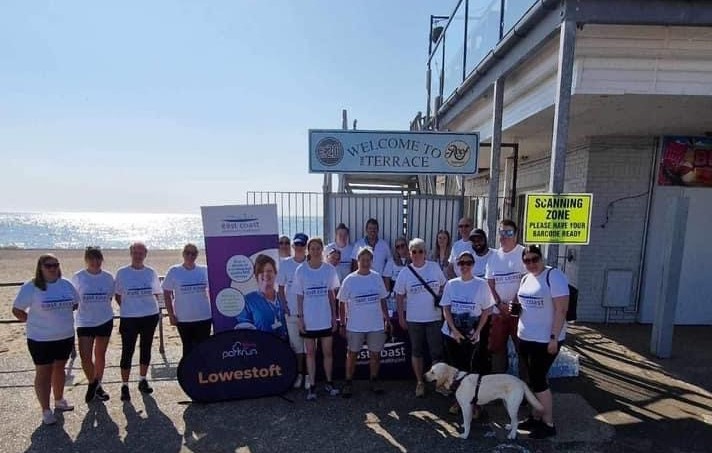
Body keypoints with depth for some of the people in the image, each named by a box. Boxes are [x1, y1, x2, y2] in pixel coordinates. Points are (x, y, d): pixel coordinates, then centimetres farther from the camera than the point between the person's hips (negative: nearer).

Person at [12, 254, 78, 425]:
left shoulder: (66, 284, 1)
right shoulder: (31, 287, -12)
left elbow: (75, 304, 14)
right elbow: (17, 310, -6)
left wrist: (61, 316, 6)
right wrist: (35, 320, -7)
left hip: (65, 336, 4)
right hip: (40, 339, -4)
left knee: (59, 369, 19)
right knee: (43, 373, 7)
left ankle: (59, 401, 36)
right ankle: (46, 411, 18)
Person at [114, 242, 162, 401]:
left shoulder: (151, 273, 2)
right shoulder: (122, 272, -3)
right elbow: (117, 295, 4)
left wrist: (149, 304, -2)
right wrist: (127, 308, -2)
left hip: (150, 316, 2)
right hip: (128, 318, -2)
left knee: (146, 348, 13)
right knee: (127, 351, 1)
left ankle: (143, 380, 28)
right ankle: (124, 385, 14)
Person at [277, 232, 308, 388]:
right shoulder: (285, 264, 1)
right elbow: (281, 289, 6)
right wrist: (284, 306, -3)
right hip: (291, 312, 2)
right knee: (296, 345, 12)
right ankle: (299, 374, 27)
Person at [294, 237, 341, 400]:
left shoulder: (329, 269, -2)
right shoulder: (301, 271, -5)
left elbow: (331, 294, 5)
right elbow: (299, 296, -1)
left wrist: (334, 316, 4)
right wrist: (300, 317, -5)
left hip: (326, 319, 1)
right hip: (308, 320, -1)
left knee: (327, 352, 10)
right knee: (310, 353, 9)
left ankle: (329, 383, 27)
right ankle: (311, 386, 20)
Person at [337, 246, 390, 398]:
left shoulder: (377, 278, -1)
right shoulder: (349, 280, -8)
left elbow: (382, 299, 8)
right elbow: (342, 303, -3)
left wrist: (386, 318, 6)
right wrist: (342, 324, -3)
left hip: (376, 325, 2)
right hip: (355, 326, -2)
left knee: (375, 353, 13)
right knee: (352, 354, 10)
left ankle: (374, 381, 31)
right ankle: (348, 382, 25)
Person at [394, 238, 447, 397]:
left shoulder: (434, 267, -3)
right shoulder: (405, 273, -5)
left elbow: (443, 286, 10)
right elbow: (399, 296, 0)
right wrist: (401, 317, 0)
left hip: (434, 317, 0)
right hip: (414, 319, 0)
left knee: (436, 352, 5)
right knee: (416, 352, 13)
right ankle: (420, 383, 28)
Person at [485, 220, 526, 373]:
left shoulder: (523, 253, -6)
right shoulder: (494, 256, 9)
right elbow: (490, 283, 6)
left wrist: (514, 303, -16)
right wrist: (499, 303, -6)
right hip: (498, 311, 5)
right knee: (497, 347, 14)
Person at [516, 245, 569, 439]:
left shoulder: (554, 276, -15)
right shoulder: (526, 278, 9)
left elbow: (561, 309, -19)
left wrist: (554, 338, -21)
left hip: (545, 340, -7)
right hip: (525, 338, 7)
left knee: (538, 380, -1)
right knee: (534, 379, 15)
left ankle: (549, 424, 15)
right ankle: (536, 417, 28)